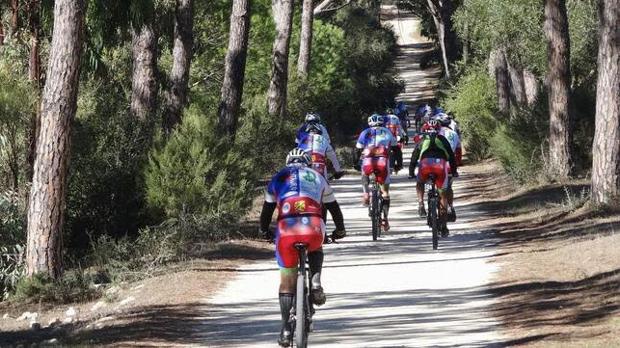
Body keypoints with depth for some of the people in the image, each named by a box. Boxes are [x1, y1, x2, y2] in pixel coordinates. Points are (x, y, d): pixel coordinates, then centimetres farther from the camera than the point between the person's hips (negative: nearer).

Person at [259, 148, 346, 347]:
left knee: (287, 280, 13)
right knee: (315, 252, 36)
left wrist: (265, 231, 46)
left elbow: (267, 209, 29)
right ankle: (315, 282, 7)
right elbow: (333, 206, 30)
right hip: (314, 229, 0)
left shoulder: (278, 178, 25)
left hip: (286, 230, 0)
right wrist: (340, 230, 45)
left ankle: (285, 329, 8)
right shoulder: (317, 177, 25)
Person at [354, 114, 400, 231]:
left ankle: (366, 194, 14)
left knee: (365, 175, 37)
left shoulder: (365, 133, 23)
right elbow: (396, 149, 25)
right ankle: (385, 219, 6)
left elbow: (358, 150, 19)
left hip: (368, 161, 0)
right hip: (383, 161, 0)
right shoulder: (387, 132, 25)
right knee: (385, 193, 13)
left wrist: (356, 164, 30)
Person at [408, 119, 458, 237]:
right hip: (440, 164, 0)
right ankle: (443, 226, 8)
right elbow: (451, 156, 30)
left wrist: (411, 173, 41)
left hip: (425, 163, 0)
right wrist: (454, 171, 42)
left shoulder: (423, 140, 28)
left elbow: (414, 157, 30)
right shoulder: (442, 139, 28)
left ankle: (421, 204, 6)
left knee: (420, 184, 33)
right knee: (443, 195, 12)